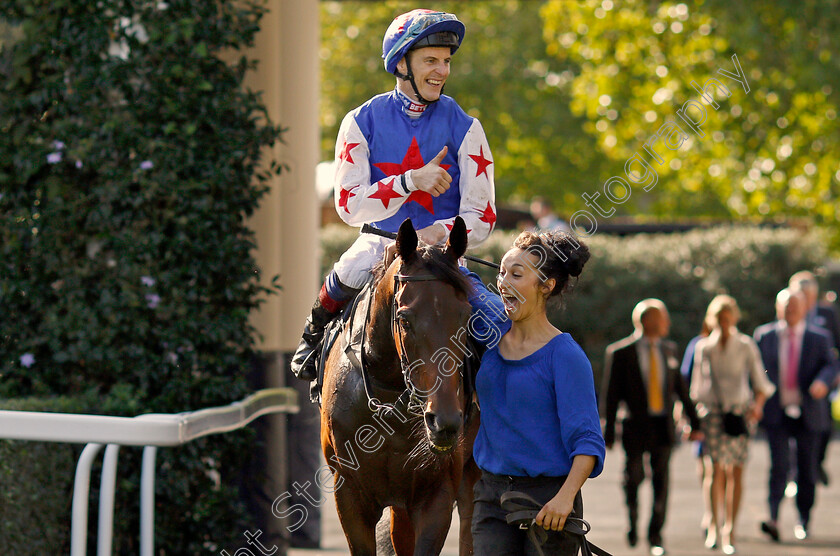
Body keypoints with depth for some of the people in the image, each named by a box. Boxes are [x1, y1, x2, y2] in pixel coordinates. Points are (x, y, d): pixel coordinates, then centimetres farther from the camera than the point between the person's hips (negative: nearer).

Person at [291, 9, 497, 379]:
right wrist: (412, 181, -22)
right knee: (348, 275, -30)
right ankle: (316, 335, 4)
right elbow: (349, 205, -9)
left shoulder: (464, 128, 0)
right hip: (381, 242, 0)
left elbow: (481, 218, -3)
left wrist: (437, 233, -24)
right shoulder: (362, 122, 0)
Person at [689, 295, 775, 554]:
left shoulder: (746, 346, 7)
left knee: (736, 470, -3)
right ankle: (715, 525, -10)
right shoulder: (703, 347, 11)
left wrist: (757, 405, -9)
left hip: (739, 410, -1)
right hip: (711, 411, 1)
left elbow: (760, 382, 8)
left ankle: (730, 530, 3)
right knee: (717, 468, -13)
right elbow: (697, 385, 18)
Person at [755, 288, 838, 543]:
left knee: (807, 471, 7)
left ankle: (803, 521, 22)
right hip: (776, 414, -1)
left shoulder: (819, 338, 6)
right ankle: (773, 518, -21)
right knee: (779, 466, -15)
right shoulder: (764, 336, 7)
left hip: (808, 414, 1)